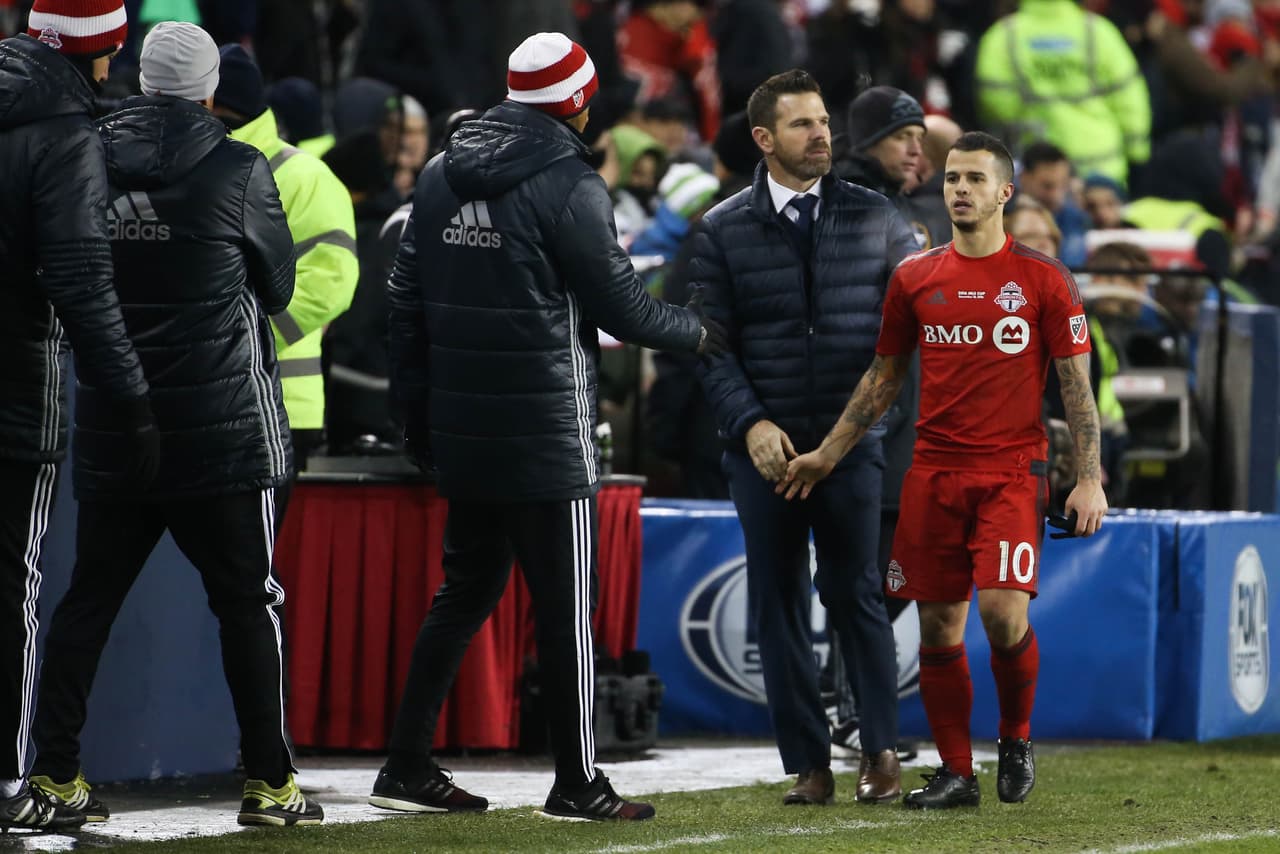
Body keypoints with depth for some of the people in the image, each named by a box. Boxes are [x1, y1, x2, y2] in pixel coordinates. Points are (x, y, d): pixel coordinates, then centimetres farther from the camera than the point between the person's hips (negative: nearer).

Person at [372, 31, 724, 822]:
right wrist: (700, 334, 9)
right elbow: (620, 304, -9)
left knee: (468, 588, 16)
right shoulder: (568, 185, -13)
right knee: (566, 606, 0)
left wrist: (415, 406, 18)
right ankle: (578, 784, 3)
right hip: (547, 431, -7)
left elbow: (408, 298, 11)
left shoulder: (442, 176, 8)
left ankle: (409, 766, 13)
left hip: (463, 429, 7)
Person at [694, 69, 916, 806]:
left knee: (857, 594, -2)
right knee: (779, 603, 2)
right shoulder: (724, 232, 4)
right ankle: (808, 764, 7)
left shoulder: (874, 218, 6)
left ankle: (882, 750, 7)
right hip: (766, 445, 1)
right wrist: (749, 423, -12)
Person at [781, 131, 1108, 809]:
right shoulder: (915, 278, 9)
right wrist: (827, 455, 16)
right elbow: (882, 378, 19)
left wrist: (1089, 480, -7)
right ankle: (956, 773, 12)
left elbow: (1077, 385, 1)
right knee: (938, 627, 2)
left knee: (1004, 614, -17)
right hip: (933, 473, 3)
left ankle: (1016, 739, 9)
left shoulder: (1042, 280, 0)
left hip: (1012, 470, -3)